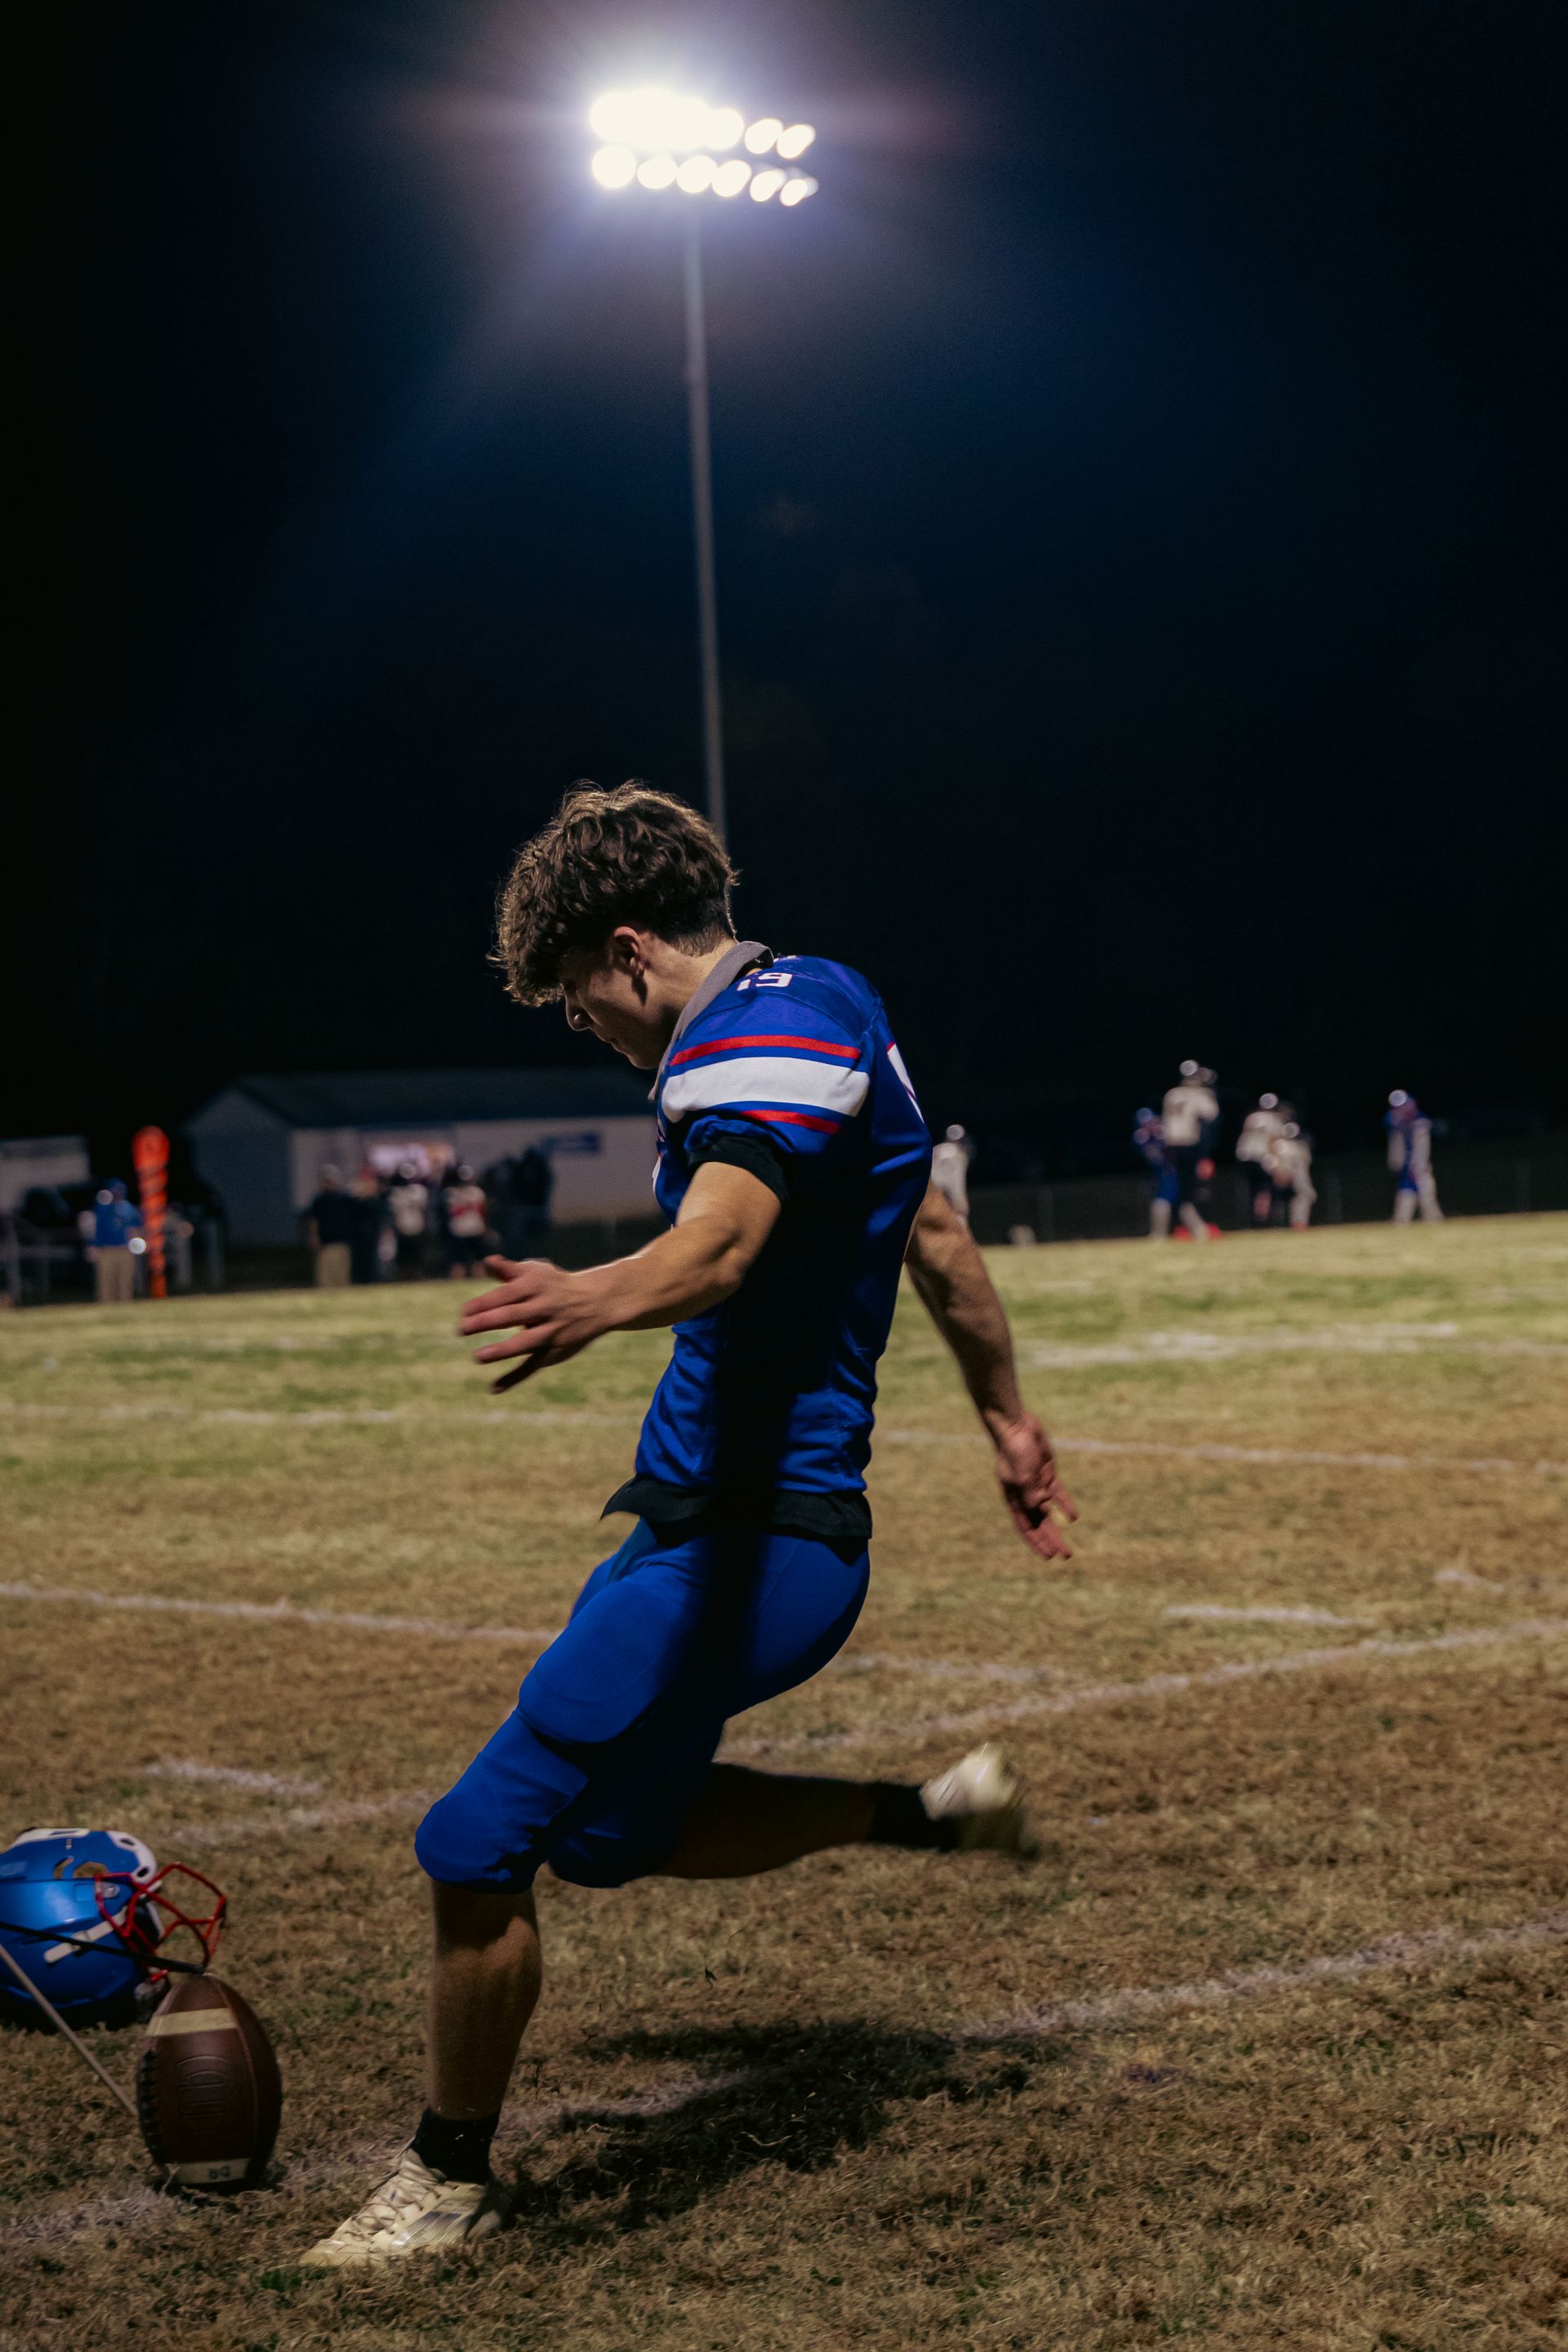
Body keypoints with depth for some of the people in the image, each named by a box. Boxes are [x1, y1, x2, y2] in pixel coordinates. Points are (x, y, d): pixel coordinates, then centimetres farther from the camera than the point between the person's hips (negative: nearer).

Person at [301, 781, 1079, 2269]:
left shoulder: (766, 1027, -16)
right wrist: (1008, 1422, 35)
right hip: (722, 1522, 11)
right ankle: (928, 1815, 31)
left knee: (478, 1847, -7)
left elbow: (721, 1238, -37)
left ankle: (452, 2178, 11)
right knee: (610, 1833, 22)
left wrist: (594, 1301, -57)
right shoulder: (817, 1007, 16)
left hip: (743, 1543, -11)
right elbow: (937, 1242, 26)